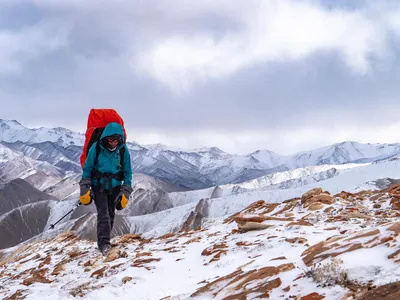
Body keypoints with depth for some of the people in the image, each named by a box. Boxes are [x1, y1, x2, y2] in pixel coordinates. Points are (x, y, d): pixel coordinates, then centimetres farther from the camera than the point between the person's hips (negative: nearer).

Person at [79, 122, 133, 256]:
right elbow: (87, 168, -3)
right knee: (103, 215, -17)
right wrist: (84, 189, -5)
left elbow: (127, 172, 2)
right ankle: (104, 243, -21)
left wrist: (126, 192, -3)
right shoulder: (96, 148, -12)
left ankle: (103, 241, 22)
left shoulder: (123, 150, -7)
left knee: (111, 216, 8)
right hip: (98, 186, -2)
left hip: (114, 187, 2)